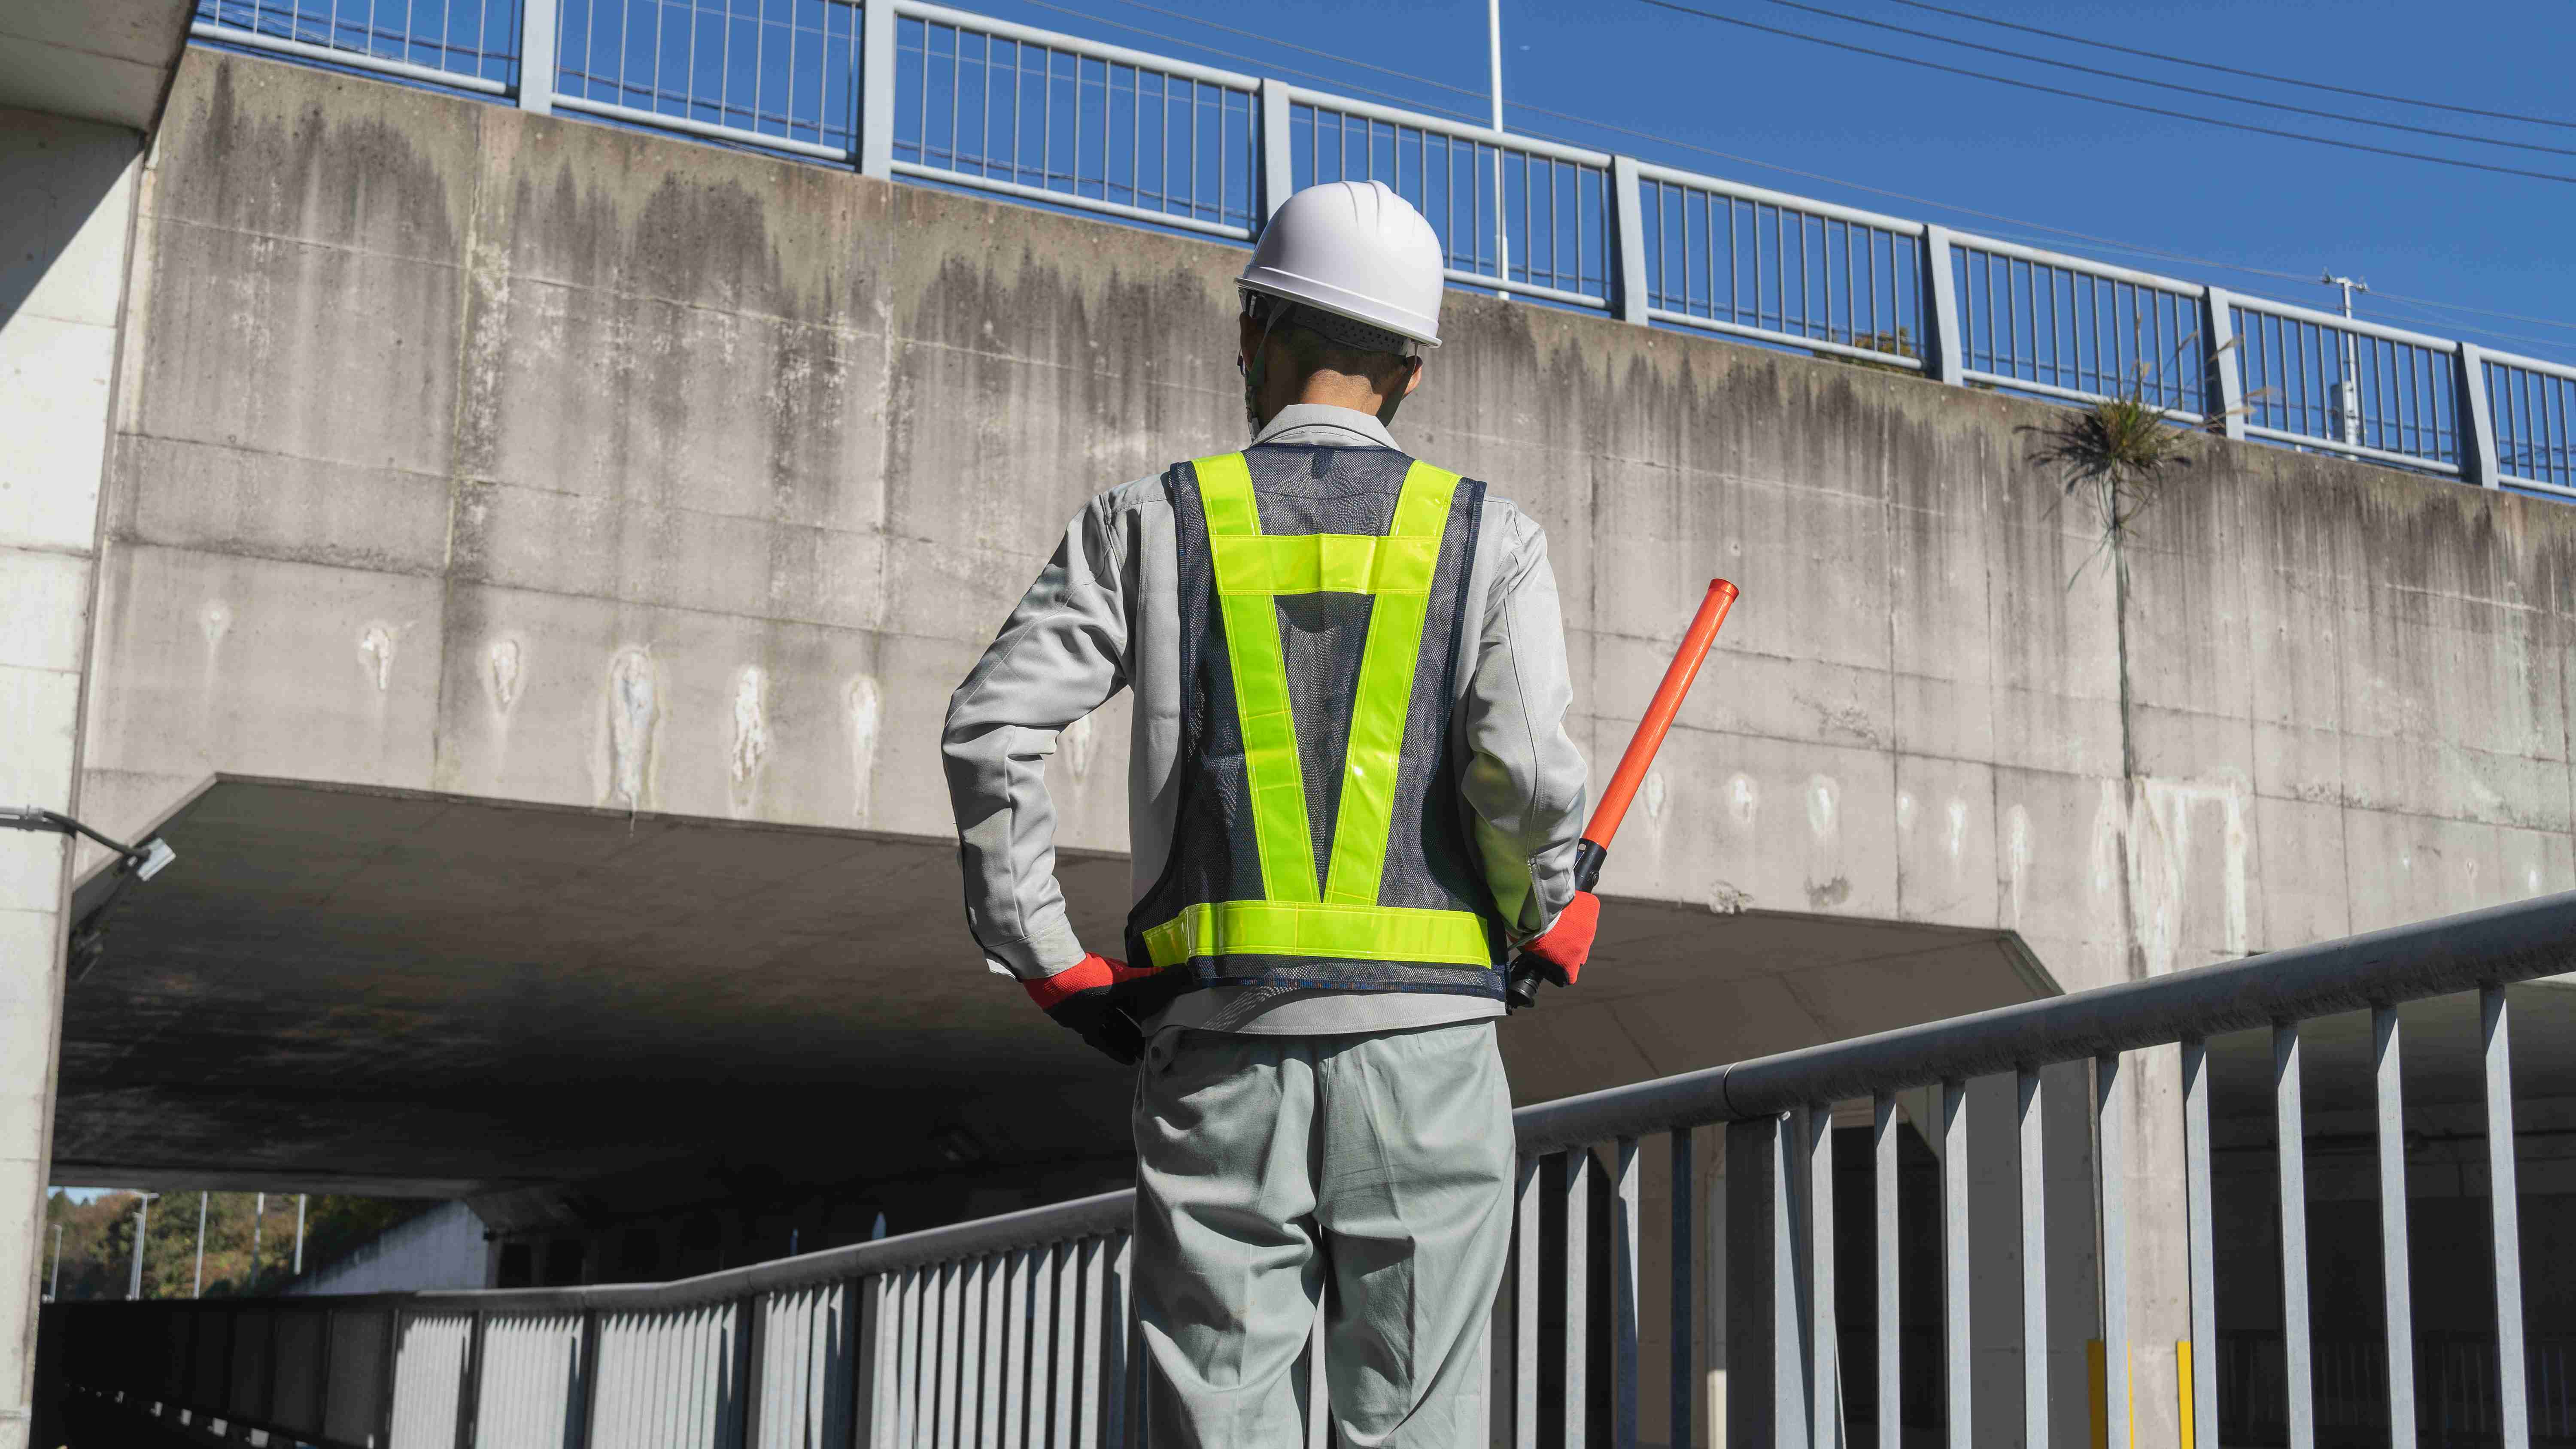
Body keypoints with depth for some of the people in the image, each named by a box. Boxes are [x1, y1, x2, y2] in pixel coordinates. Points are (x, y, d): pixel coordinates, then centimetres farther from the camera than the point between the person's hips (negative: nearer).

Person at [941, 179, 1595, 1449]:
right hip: (1425, 1045, 0)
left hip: (1218, 1049, 1)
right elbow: (1528, 773, -10)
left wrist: (1052, 966, 4)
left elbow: (989, 732, -3)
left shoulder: (1153, 522, 7)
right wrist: (1549, 921, 9)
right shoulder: (1486, 535, 5)